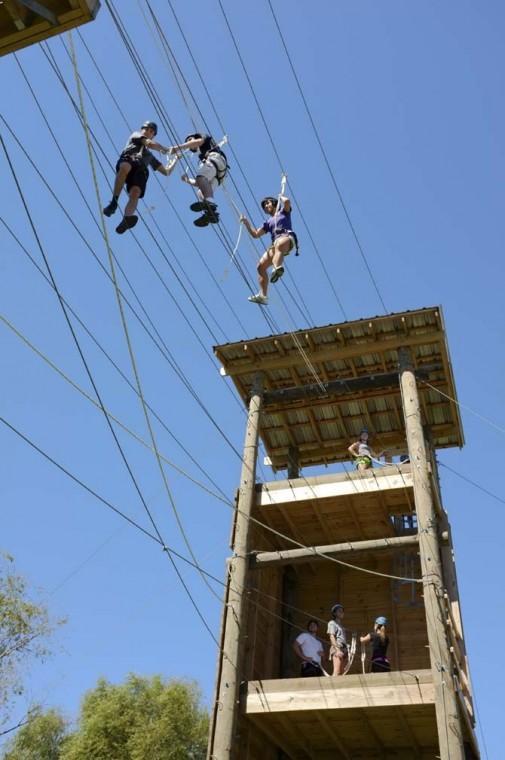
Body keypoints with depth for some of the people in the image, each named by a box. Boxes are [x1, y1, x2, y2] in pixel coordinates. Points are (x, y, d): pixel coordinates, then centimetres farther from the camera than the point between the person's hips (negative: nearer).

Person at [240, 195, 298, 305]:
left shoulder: (283, 212, 21)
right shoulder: (268, 222, 34)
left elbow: (287, 201, -1)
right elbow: (255, 234, 29)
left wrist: (281, 196, 20)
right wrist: (246, 223, 19)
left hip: (287, 237, -6)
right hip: (275, 244, 6)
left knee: (279, 245, -43)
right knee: (261, 266, -8)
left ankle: (278, 269, -74)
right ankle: (263, 295, -14)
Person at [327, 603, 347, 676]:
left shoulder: (340, 625, 25)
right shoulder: (332, 623, 3)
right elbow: (332, 637, -8)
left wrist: (346, 652, 12)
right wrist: (337, 649, -20)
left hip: (344, 649, 8)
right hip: (336, 649, -8)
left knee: (341, 673, 2)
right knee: (337, 672, -18)